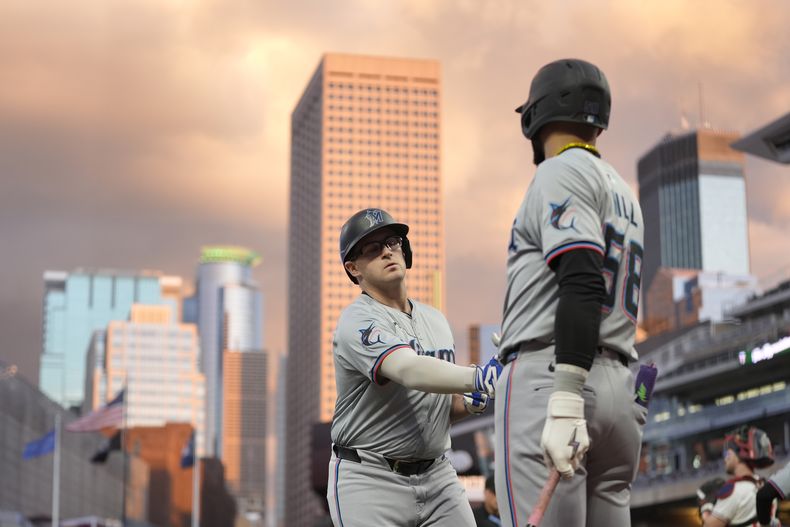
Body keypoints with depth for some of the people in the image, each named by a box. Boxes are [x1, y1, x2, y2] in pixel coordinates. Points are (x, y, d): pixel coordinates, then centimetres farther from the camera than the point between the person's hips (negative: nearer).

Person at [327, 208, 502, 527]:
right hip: (370, 479, -6)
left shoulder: (436, 321, 12)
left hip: (437, 476, 6)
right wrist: (477, 377, -48)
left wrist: (470, 404, -4)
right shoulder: (357, 322, -13)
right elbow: (410, 371, -33)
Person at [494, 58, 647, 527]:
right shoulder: (624, 191, 26)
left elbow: (583, 285, -17)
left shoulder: (563, 172, -1)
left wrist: (565, 401, -25)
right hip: (621, 389, 9)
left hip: (547, 376, -9)